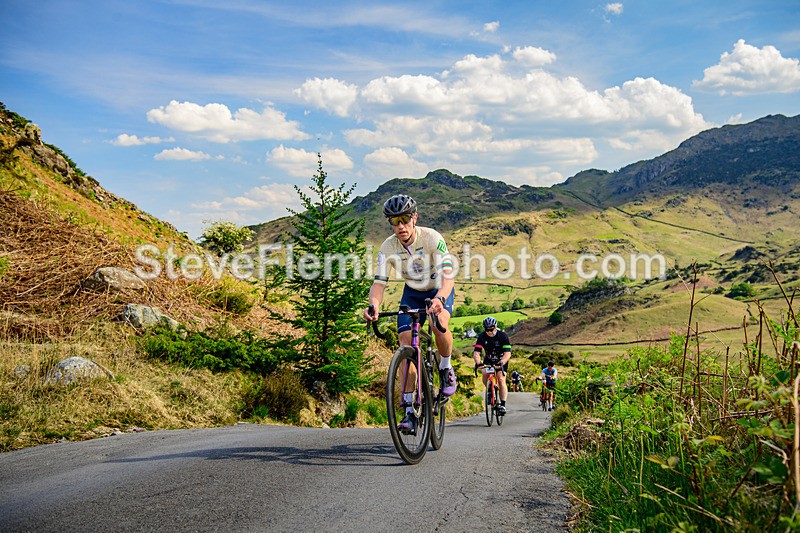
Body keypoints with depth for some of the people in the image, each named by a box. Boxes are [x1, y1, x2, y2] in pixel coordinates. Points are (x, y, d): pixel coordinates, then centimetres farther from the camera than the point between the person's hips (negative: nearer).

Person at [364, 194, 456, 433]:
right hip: (412, 293, 3)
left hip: (440, 290, -3)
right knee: (405, 345, -11)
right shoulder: (388, 247, -19)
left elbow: (448, 275, -39)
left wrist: (439, 299, -59)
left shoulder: (432, 238, -29)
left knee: (439, 324, -34)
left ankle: (446, 369, -3)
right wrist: (374, 305, -46)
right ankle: (410, 409, -5)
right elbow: (379, 282, -23)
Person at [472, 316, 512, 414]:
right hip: (488, 360, 3)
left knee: (501, 380, -19)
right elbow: (476, 352, -28)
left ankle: (503, 405, -18)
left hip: (501, 361, -3)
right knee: (484, 375, -22)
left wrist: (501, 363, -52)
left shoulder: (502, 336, -26)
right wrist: (478, 363, -48)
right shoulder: (482, 337, -20)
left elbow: (507, 353, -34)